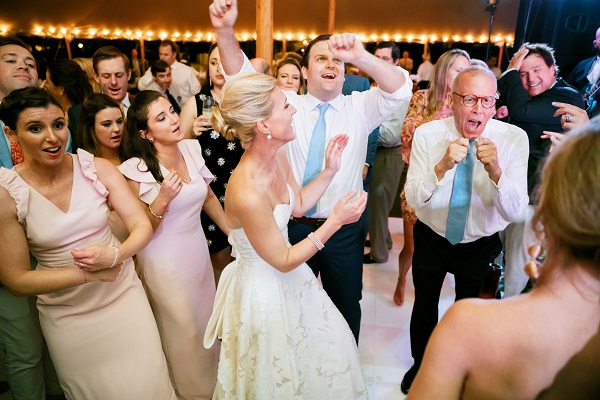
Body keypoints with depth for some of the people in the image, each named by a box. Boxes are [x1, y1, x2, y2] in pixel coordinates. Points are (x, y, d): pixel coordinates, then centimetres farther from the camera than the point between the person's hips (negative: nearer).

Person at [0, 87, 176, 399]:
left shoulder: (98, 169, -10)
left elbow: (142, 226, -10)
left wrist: (115, 254, -30)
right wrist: (89, 274, -19)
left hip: (124, 293, 1)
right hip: (67, 314, -1)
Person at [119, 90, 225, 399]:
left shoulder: (191, 149, -5)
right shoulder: (136, 170, -19)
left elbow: (208, 197, 8)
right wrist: (162, 200, -28)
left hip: (198, 249, 5)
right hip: (165, 260, -5)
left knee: (206, 321, 23)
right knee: (184, 333, 13)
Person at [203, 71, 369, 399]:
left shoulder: (277, 154, -10)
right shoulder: (247, 193, -35)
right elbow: (283, 261, -23)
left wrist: (329, 171, -2)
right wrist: (335, 220, -25)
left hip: (289, 281, 8)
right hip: (265, 289, -8)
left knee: (328, 345, 28)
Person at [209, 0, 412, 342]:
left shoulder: (360, 108, -3)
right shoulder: (288, 105, -2)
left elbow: (400, 89, -19)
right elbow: (243, 77, -10)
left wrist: (361, 57, -35)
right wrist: (225, 31, -26)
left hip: (344, 231, 0)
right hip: (294, 226, 1)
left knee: (346, 308, 20)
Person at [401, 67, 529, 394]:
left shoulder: (514, 138, -17)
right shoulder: (427, 134, -17)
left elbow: (515, 211, -22)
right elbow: (412, 198, -21)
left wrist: (495, 171, -39)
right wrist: (442, 166, -38)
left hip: (480, 245, 0)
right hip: (431, 239, 0)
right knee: (424, 306, 18)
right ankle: (420, 365, 48)